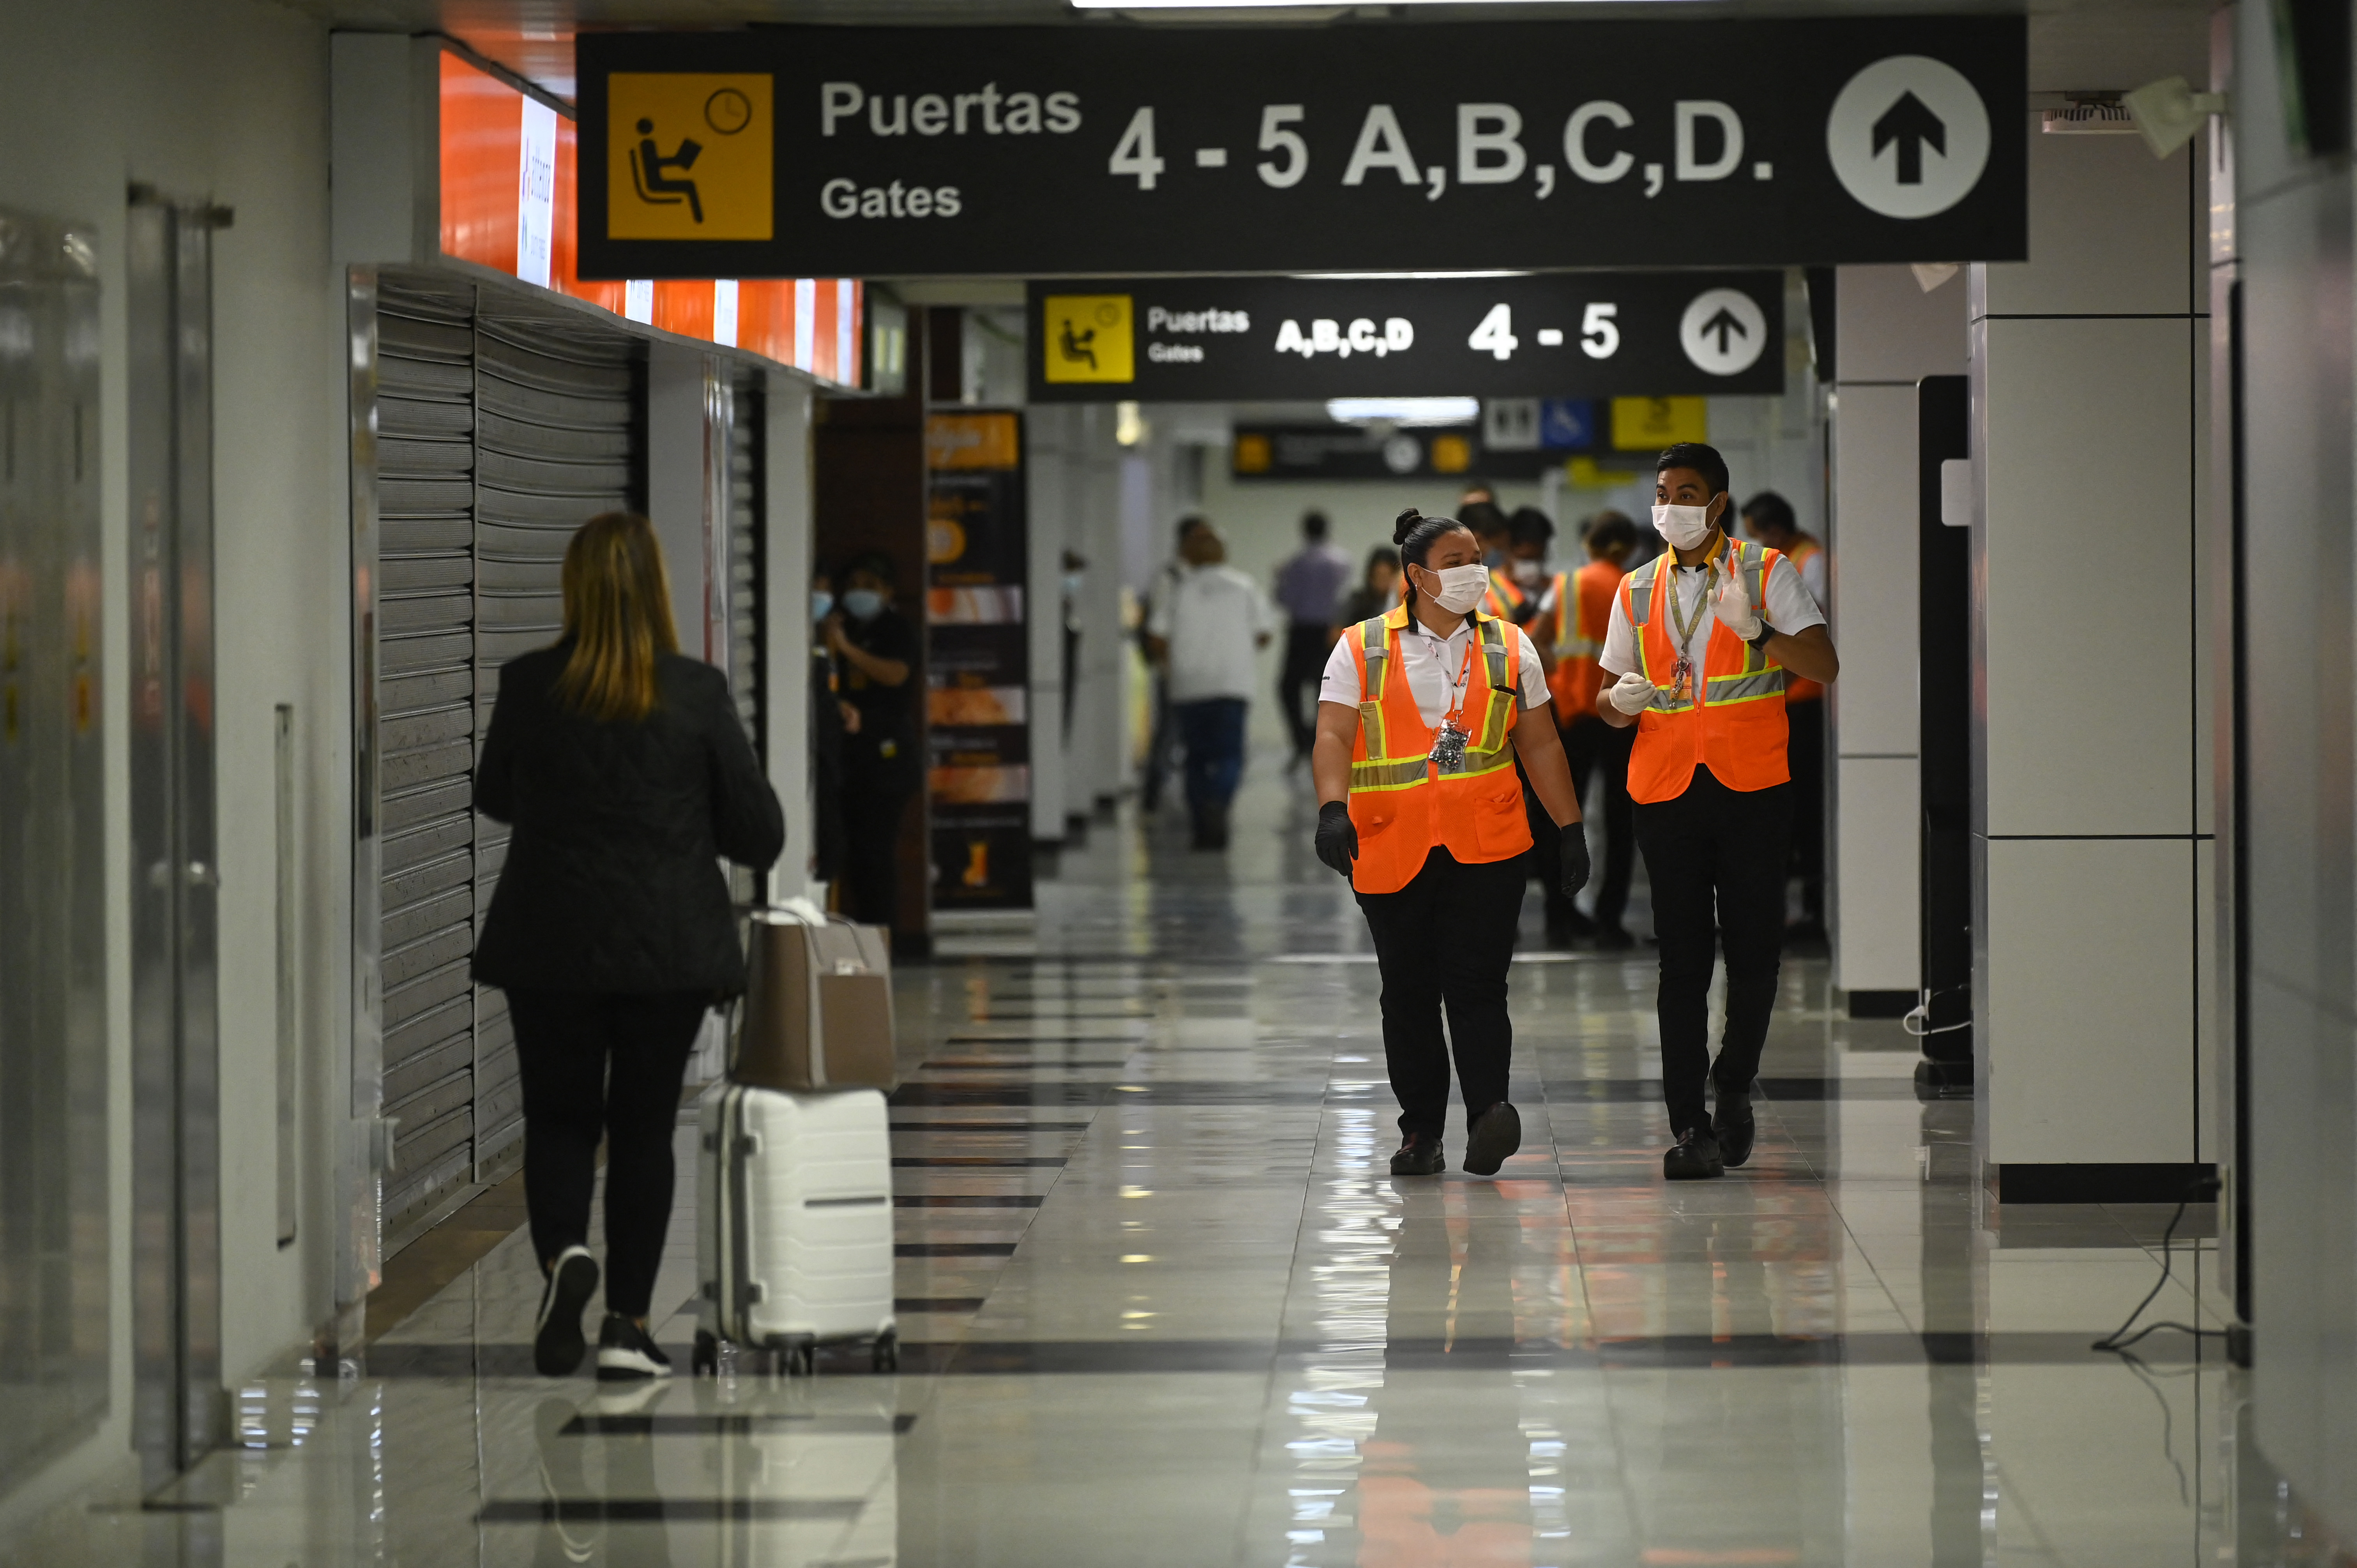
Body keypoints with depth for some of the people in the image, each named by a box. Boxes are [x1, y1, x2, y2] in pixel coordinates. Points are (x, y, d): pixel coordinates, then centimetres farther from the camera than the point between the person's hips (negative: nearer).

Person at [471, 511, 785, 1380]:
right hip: (671, 948, 0)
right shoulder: (698, 693, -8)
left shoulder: (527, 687, -7)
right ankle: (628, 1325, 7)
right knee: (644, 1126, 9)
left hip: (551, 944, 0)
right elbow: (757, 833, -2)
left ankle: (562, 1253, -14)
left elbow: (494, 797, 11)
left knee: (558, 1116, 13)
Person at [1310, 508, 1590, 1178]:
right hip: (1391, 849, 0)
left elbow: (1540, 745, 15)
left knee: (1476, 984, -13)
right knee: (1409, 996, 6)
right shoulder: (1361, 649, 3)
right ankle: (1420, 1132, 15)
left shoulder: (1509, 646, 10)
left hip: (1487, 847, 0)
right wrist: (1332, 810, -22)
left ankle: (1489, 1114, -21)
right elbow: (1334, 736, -6)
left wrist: (1571, 829, 11)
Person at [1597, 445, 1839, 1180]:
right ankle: (1689, 1126, -3)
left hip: (1751, 786, -2)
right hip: (1666, 786, 2)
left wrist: (1757, 631, -21)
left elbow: (1824, 664, -5)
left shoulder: (1766, 572, 4)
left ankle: (1734, 1085, 23)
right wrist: (1619, 703, -6)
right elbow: (1614, 697, 18)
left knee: (1754, 944, 1)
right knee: (1682, 956, -1)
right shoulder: (1637, 590, 14)